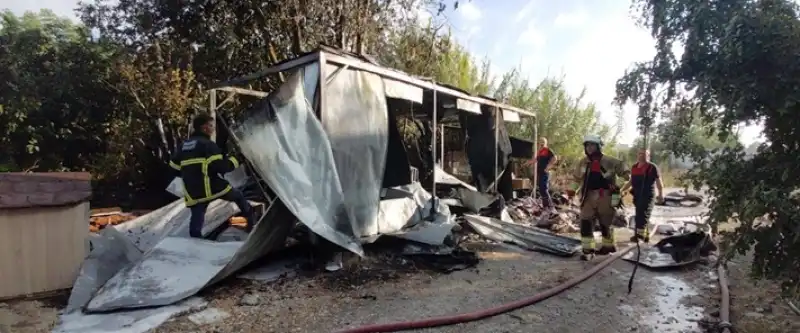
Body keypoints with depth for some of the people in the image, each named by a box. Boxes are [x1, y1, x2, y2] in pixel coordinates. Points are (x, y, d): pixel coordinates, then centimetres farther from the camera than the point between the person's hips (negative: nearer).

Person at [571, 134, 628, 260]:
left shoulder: (610, 162, -5)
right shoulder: (583, 163, 8)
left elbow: (625, 174, 1)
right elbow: (577, 178, 20)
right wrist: (572, 190, 15)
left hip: (606, 197, -3)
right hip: (589, 197, 3)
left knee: (605, 224, 10)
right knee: (585, 222, -7)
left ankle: (609, 246, 33)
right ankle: (588, 249, 0)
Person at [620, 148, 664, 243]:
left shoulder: (652, 167, -3)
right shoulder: (634, 167, 14)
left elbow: (659, 181, -5)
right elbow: (631, 181, 23)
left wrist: (661, 194, -13)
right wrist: (622, 190, 19)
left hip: (648, 195, -7)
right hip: (637, 195, 7)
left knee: (643, 215, -12)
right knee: (639, 216, 9)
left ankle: (639, 235, -14)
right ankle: (646, 236, 18)